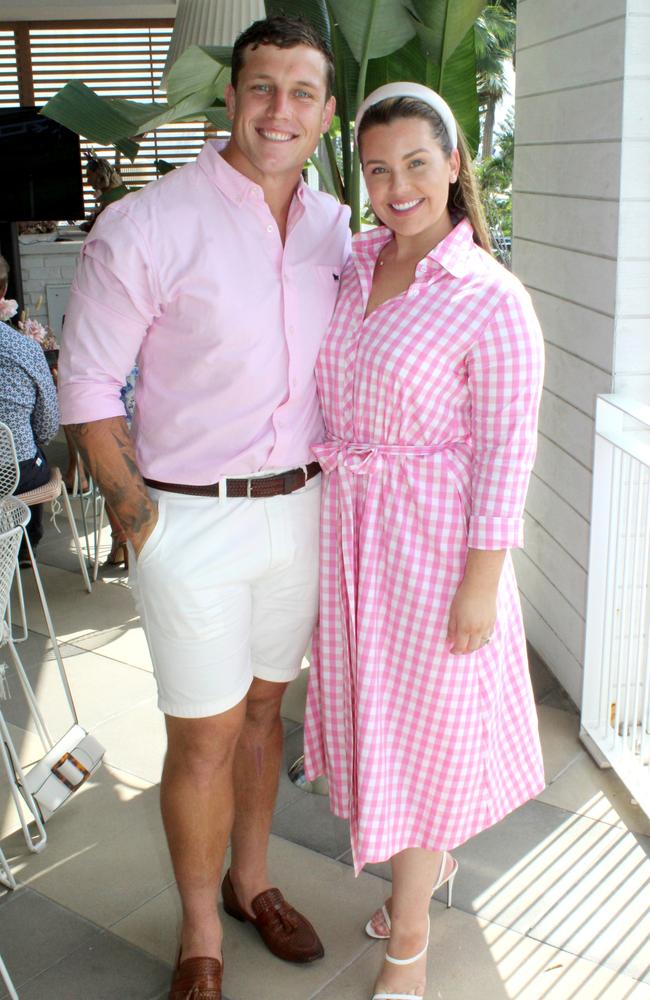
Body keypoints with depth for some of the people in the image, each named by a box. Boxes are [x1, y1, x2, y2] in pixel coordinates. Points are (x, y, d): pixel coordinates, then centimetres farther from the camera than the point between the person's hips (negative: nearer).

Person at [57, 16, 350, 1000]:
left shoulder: (336, 228, 4)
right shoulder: (146, 228, -14)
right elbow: (88, 384, -10)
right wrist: (137, 517, -10)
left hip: (300, 507, 5)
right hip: (193, 520, -5)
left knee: (264, 707, 20)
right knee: (204, 737, 6)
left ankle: (251, 880, 42)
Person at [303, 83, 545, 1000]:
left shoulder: (492, 300, -15)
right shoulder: (355, 265, 4)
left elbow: (505, 451, -15)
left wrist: (482, 582, -16)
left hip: (435, 537, -6)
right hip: (350, 530, 7)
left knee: (425, 719, 7)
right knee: (373, 702, 19)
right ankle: (436, 861, 46)